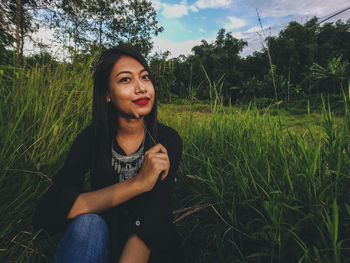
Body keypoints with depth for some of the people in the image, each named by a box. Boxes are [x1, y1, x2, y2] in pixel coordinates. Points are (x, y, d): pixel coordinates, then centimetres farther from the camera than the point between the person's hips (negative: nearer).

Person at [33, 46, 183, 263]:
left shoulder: (168, 140, -14)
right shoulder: (91, 138, -12)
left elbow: (154, 215, -24)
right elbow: (46, 214, -24)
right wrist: (137, 183, -33)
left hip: (152, 245, 0)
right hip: (101, 241, 1)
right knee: (88, 222, -30)